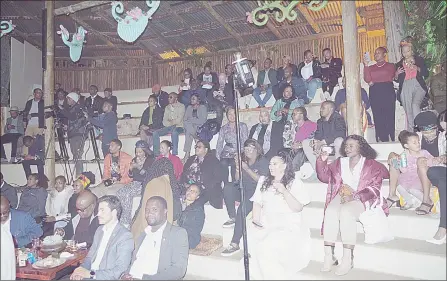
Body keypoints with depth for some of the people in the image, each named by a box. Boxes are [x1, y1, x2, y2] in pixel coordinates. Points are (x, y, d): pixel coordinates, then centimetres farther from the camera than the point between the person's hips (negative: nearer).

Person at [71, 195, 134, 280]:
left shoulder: (125, 236, -15)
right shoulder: (100, 230, 11)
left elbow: (119, 271, -18)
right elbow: (90, 257, 15)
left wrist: (91, 274, -20)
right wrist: (82, 269, -5)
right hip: (89, 274, 7)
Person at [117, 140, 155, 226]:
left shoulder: (151, 160, -2)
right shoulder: (135, 159, 17)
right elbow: (131, 175, 20)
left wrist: (139, 167, -19)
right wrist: (131, 168, -1)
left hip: (145, 185, -6)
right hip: (135, 183, 6)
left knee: (128, 194, -29)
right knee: (119, 193, -21)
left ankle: (126, 222, -21)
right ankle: (123, 220, -20)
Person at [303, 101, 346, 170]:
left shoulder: (338, 119, -6)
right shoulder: (320, 121, 15)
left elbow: (340, 134, -21)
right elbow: (318, 135, 8)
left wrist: (323, 142, -26)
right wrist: (314, 141, -18)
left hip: (334, 145, -6)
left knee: (339, 140, -38)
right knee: (305, 142, -10)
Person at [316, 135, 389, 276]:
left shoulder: (370, 164, 6)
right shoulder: (340, 162, 19)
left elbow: (374, 188, -4)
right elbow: (325, 177, 16)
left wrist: (354, 197, -18)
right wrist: (322, 161, -2)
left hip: (361, 198, -3)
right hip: (341, 196, 4)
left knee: (346, 212, -35)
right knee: (330, 212, -30)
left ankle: (347, 259, -32)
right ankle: (329, 256, -29)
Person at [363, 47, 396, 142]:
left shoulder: (390, 66, 15)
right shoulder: (371, 67, 22)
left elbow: (389, 77, -2)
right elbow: (367, 79, 3)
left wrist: (374, 82, 0)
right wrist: (366, 65, -1)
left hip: (388, 92, -2)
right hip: (375, 94, 2)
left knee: (389, 117, -8)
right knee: (378, 118, -5)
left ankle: (392, 139, -5)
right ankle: (382, 140, -3)